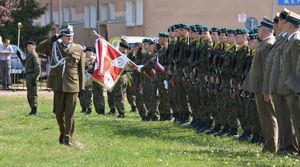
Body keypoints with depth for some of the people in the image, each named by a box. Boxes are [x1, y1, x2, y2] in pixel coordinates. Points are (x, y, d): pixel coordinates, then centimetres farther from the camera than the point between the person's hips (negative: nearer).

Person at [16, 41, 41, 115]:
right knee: (29, 95, 15)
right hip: (28, 76, 10)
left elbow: (38, 68, -19)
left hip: (32, 76, -10)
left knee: (33, 94, -6)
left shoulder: (34, 56, -14)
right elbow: (25, 64, 27)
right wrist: (20, 57, 18)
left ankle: (34, 111, -3)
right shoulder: (29, 55, 16)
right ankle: (33, 110, 22)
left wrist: (34, 78, -23)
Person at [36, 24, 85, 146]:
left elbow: (81, 70, 7)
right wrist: (52, 39, -8)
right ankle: (63, 132, 29)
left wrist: (82, 86, 4)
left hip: (72, 86, -1)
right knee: (58, 112, 9)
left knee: (69, 113, -2)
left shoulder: (78, 49, 5)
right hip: (58, 85, 1)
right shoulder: (54, 46, 6)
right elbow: (38, 49, -3)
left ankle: (68, 137, 3)